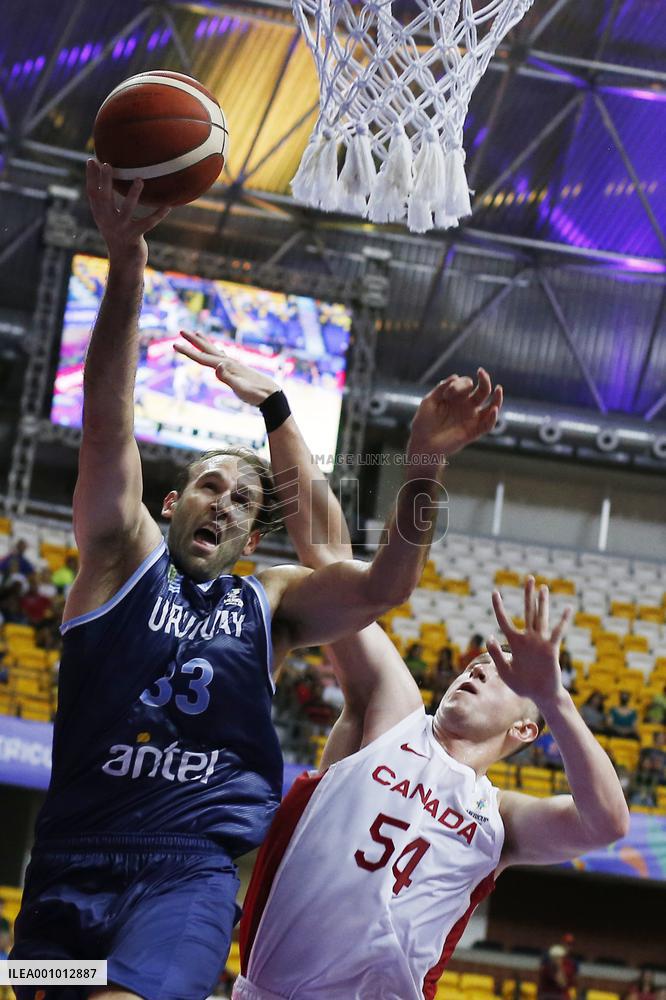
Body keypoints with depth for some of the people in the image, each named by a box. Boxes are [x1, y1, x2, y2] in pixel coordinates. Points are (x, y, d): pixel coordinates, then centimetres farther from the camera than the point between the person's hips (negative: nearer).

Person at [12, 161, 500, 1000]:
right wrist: (125, 268, -16)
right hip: (72, 866, 1)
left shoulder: (271, 603, 14)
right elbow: (107, 422, -4)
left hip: (191, 873, 0)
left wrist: (422, 466, -17)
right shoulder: (124, 559, 8)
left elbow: (384, 585, -1)